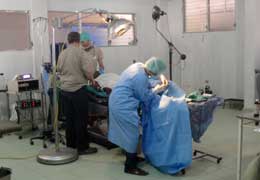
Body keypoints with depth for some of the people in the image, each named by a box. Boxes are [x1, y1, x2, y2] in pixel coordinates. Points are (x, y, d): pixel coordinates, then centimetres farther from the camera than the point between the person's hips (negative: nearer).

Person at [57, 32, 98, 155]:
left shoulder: (62, 54, 7)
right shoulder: (81, 53, -10)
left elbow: (59, 71, 15)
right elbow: (88, 71, -16)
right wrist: (92, 80, 2)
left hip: (64, 90, 6)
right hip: (78, 89, -6)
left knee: (69, 118, 14)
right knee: (81, 119, 2)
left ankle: (70, 144, 22)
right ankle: (82, 147, 8)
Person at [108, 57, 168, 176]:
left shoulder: (138, 65, 1)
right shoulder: (141, 77, -26)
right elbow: (146, 97, -14)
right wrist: (158, 89, 0)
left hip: (118, 101, 10)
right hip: (124, 106, -10)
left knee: (127, 132, 21)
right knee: (131, 134, 0)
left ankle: (131, 157, 36)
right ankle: (130, 167, 10)